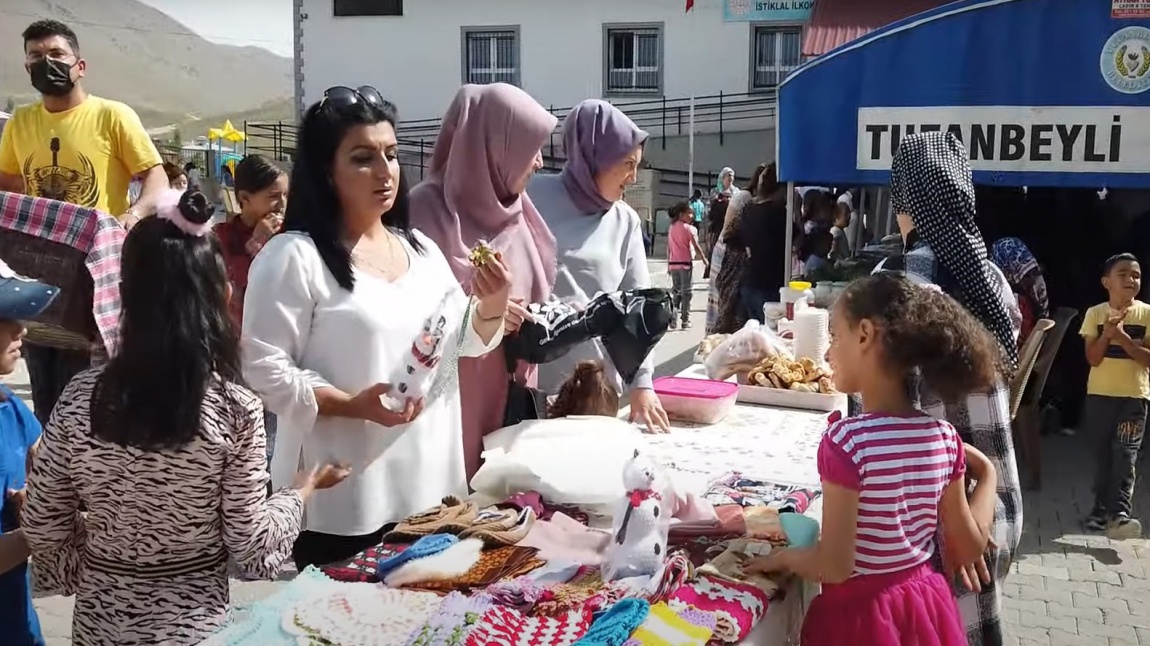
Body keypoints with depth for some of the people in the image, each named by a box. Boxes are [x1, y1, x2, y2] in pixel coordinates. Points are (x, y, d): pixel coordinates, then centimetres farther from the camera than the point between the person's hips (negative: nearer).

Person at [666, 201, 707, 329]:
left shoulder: (672, 228, 8)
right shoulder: (689, 228, -9)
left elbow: (669, 248, 9)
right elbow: (696, 247, -11)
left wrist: (669, 264, 15)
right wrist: (704, 260, -2)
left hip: (673, 263, 5)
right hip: (686, 263, -5)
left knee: (675, 291, 13)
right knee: (686, 292, 2)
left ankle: (672, 319, 1)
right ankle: (685, 320, 4)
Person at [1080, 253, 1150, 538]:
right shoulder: (1095, 314, 0)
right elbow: (1093, 359, -4)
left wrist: (1122, 337, -18)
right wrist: (1106, 334, -19)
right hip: (1100, 394, 2)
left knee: (1125, 453, -10)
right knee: (1103, 452, 10)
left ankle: (1120, 513, -16)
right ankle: (1102, 508, 17)